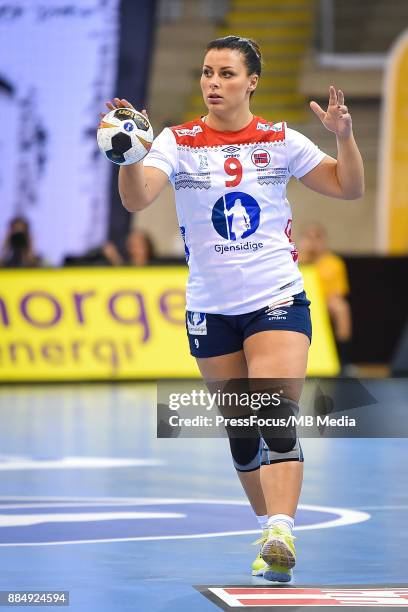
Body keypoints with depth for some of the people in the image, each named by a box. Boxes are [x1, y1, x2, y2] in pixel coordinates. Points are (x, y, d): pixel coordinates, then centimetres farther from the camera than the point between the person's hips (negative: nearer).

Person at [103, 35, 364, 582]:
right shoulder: (178, 142, -2)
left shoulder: (281, 141, 1)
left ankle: (280, 540, -27)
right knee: (241, 431, 9)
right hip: (211, 310, 2)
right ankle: (270, 529, 24)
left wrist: (344, 136, -10)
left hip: (278, 301, -2)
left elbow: (349, 187, 7)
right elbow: (137, 198, -17)